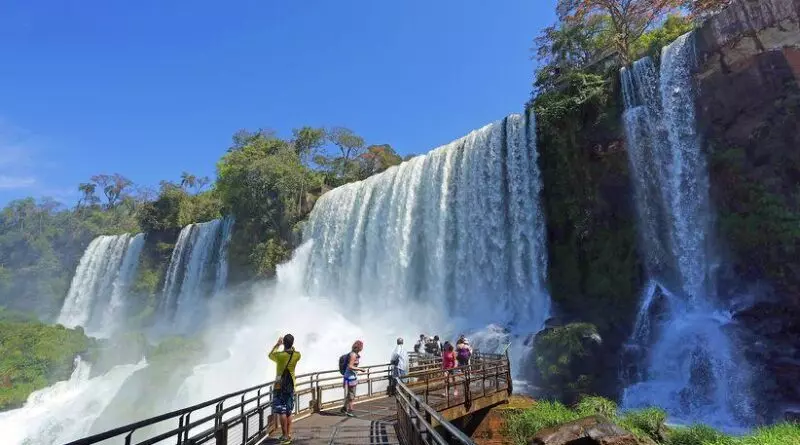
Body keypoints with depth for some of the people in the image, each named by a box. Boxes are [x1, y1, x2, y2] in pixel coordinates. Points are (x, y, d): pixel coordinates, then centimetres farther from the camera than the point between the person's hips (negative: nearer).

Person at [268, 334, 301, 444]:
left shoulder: (280, 355, -16)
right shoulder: (297, 355, -6)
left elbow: (270, 355, 7)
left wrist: (277, 344, 15)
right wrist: (291, 345, 19)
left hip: (279, 386, -4)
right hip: (290, 386, 5)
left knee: (281, 412, -1)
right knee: (288, 411, 13)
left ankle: (285, 436, 0)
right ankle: (288, 434, 19)